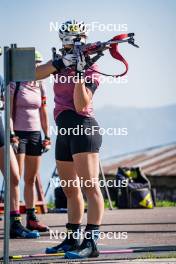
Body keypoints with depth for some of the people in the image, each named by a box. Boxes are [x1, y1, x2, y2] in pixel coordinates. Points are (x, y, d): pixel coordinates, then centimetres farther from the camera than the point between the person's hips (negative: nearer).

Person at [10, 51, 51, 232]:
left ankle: (31, 218, 11)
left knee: (31, 178, 7)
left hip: (35, 134, 6)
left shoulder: (39, 87, 13)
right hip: (18, 133, -5)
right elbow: (8, 112, -7)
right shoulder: (14, 85, -3)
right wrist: (12, 135, -16)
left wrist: (47, 136, 9)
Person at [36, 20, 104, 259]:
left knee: (90, 187, -15)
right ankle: (72, 239, 23)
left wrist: (79, 73, -21)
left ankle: (91, 242, -22)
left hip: (82, 128, -8)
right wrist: (60, 63, -15)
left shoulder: (90, 69, -4)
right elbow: (35, 74, -2)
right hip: (65, 131, 8)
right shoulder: (61, 63, 15)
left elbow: (81, 105, -15)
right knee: (71, 190, 14)